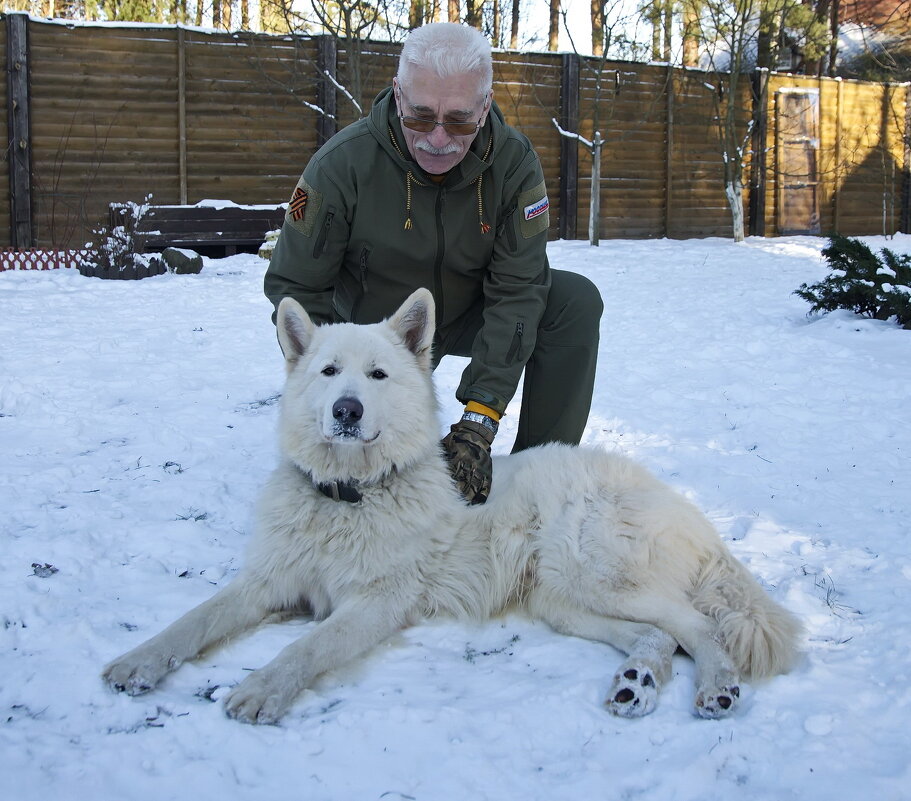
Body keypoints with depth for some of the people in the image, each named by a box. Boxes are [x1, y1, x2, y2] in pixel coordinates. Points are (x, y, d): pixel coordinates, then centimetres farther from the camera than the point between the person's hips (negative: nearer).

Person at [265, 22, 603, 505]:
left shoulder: (513, 161, -21)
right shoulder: (343, 164, -26)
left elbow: (517, 289, -23)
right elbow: (295, 287, -17)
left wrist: (479, 419, -32)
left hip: (469, 314, 2)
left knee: (576, 302, -22)